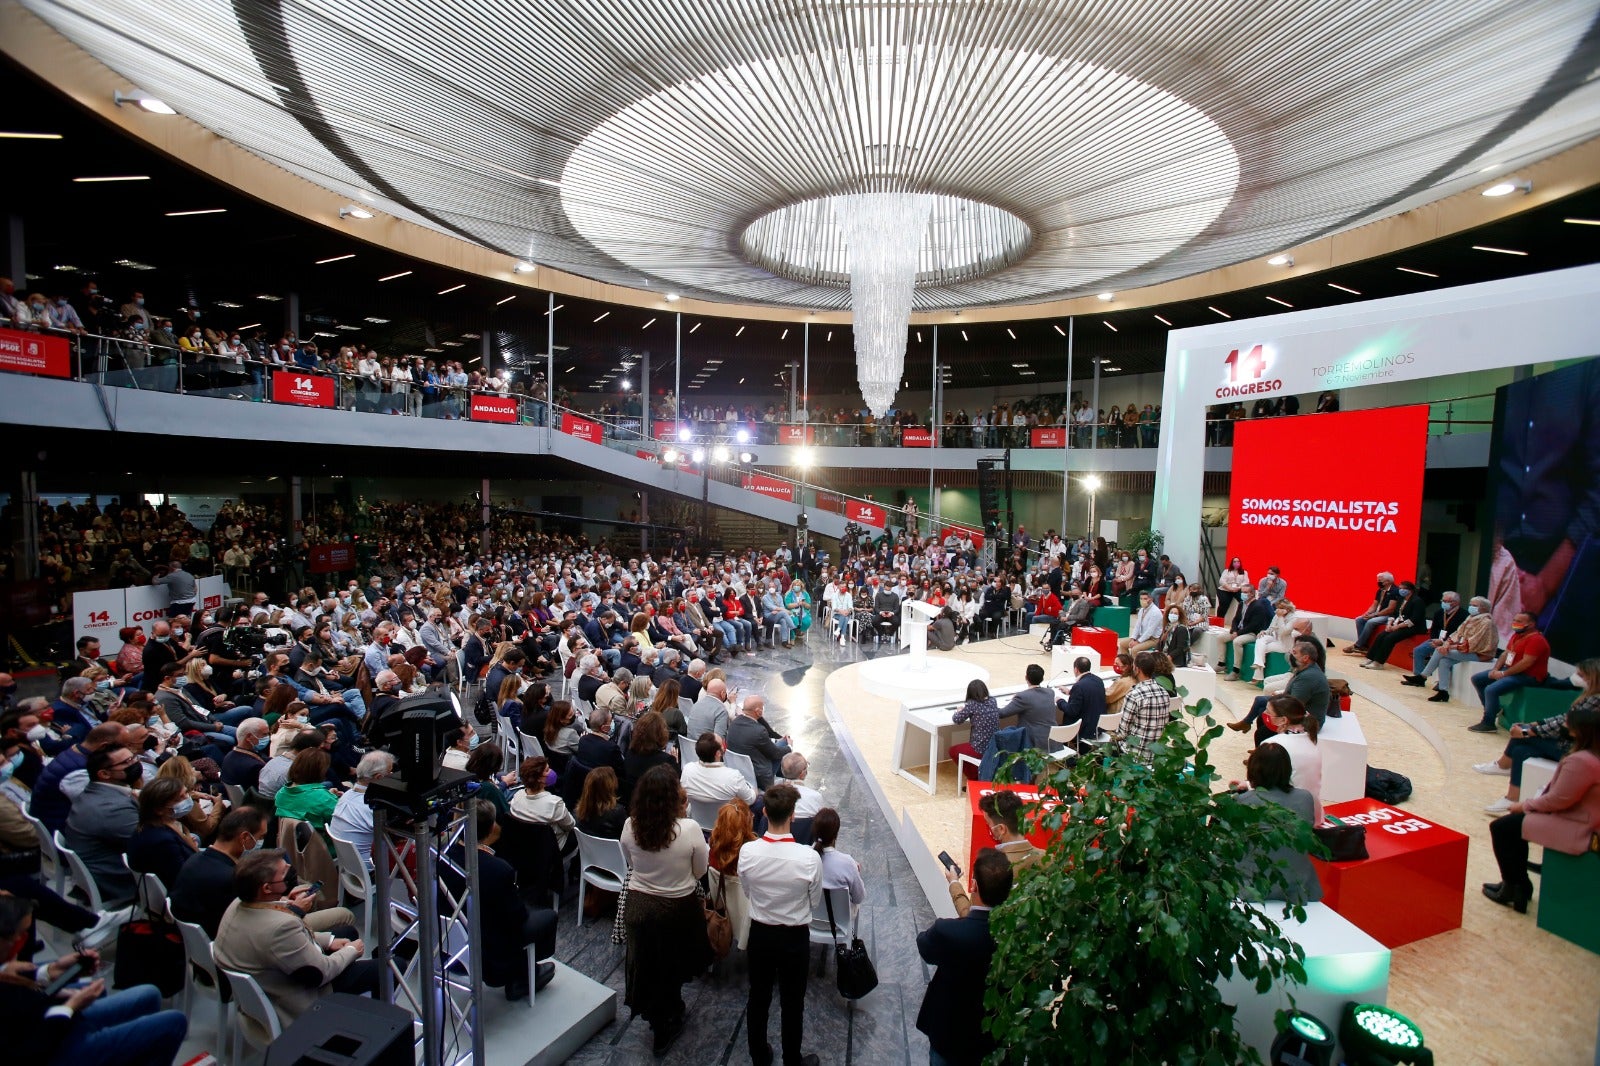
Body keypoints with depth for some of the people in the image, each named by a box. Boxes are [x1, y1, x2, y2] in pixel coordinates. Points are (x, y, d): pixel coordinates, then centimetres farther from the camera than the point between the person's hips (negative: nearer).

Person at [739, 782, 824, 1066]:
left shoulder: (747, 851, -21)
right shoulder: (809, 857, -28)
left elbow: (747, 893, -3)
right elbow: (815, 903, -10)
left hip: (759, 934, 2)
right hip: (794, 937, -2)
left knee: (758, 999, 23)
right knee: (792, 1003, 19)